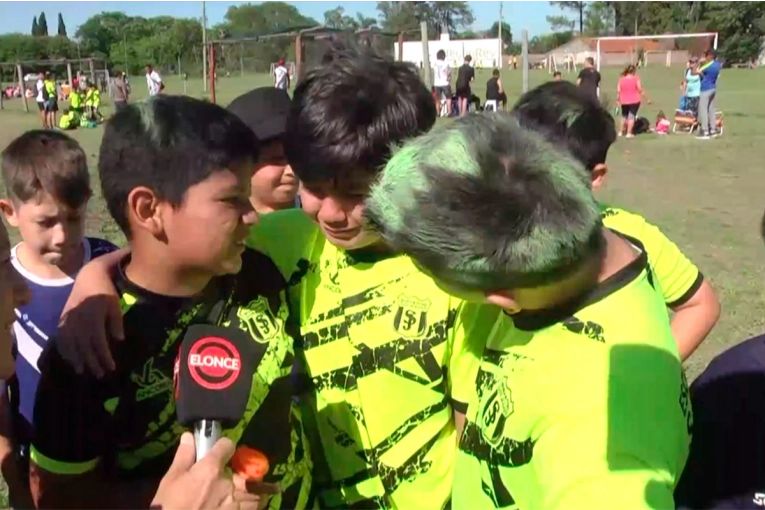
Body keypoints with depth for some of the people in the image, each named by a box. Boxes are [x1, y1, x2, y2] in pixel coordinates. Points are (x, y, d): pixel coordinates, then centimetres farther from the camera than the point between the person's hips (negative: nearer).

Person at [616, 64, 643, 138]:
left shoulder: (621, 79, -1)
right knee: (631, 116, 1)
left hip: (624, 101, 3)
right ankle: (629, 133, -3)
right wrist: (641, 96, 3)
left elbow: (618, 91, -2)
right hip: (634, 101, -3)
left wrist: (618, 100, 6)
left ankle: (620, 132, 21)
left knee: (624, 116, 19)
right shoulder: (636, 79, -8)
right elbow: (640, 89, -11)